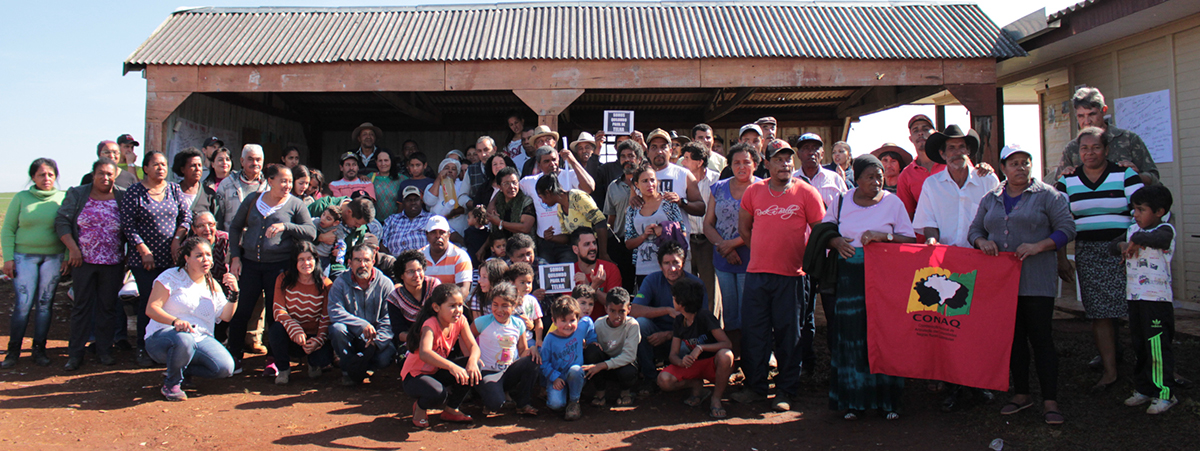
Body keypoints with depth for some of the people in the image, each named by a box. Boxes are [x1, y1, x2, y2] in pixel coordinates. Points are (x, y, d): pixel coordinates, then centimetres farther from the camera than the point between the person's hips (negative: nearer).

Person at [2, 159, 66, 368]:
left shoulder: (63, 198, 4)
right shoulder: (21, 198, 4)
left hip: (53, 257, 1)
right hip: (24, 256, 0)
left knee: (45, 304, 4)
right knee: (23, 304, -5)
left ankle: (39, 349, 13)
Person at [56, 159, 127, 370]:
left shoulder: (123, 197, 2)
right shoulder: (76, 194, 3)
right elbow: (61, 221, 0)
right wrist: (72, 248, -10)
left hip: (112, 263, 0)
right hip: (83, 261, 0)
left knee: (108, 306, 6)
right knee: (81, 306, 4)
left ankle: (104, 350, 16)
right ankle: (75, 353, 11)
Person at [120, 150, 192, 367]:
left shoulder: (174, 190, 9)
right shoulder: (134, 192, -2)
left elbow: (186, 216, 10)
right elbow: (128, 225, -5)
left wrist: (177, 239, -4)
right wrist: (144, 250, -12)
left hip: (170, 258, 3)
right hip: (144, 259, -3)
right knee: (148, 300, -4)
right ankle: (144, 350, 5)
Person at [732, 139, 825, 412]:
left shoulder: (806, 192, 0)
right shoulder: (754, 192, 8)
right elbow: (743, 226, 18)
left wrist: (806, 258, -1)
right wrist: (763, 250, 11)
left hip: (791, 276, -3)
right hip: (756, 274, 3)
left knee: (788, 335, 4)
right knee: (753, 332, 6)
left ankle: (785, 391, 15)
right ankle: (755, 387, 20)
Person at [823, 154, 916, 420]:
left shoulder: (893, 203, 3)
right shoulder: (841, 202, 8)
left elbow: (910, 239, 0)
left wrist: (884, 236, -15)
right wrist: (835, 242, -4)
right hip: (849, 277, 1)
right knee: (851, 337, 0)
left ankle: (888, 400, 9)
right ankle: (854, 400, 10)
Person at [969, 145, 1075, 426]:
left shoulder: (1047, 195, 2)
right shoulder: (990, 200, 14)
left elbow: (1067, 229, -2)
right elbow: (975, 229, 18)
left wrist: (1037, 247, -16)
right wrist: (982, 242, -5)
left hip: (1036, 281, -4)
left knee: (1041, 338, -4)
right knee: (1013, 339, 10)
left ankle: (1050, 401, 2)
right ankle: (1021, 394, 21)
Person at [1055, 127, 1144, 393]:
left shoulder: (1125, 175, 1)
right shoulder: (1067, 181, 8)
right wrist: (1061, 257, 4)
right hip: (1088, 255, 2)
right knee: (1099, 314, 1)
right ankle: (1109, 371, 8)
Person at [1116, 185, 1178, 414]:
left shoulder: (1166, 230, -10)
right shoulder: (1132, 230, 12)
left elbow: (1157, 238, -33)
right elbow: (1112, 246, 14)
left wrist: (1137, 238, -18)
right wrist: (1123, 245, -6)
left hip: (1157, 299, -7)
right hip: (1134, 298, 7)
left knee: (1158, 348, -5)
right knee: (1140, 347, 14)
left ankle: (1164, 394, 2)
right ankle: (1143, 389, 24)